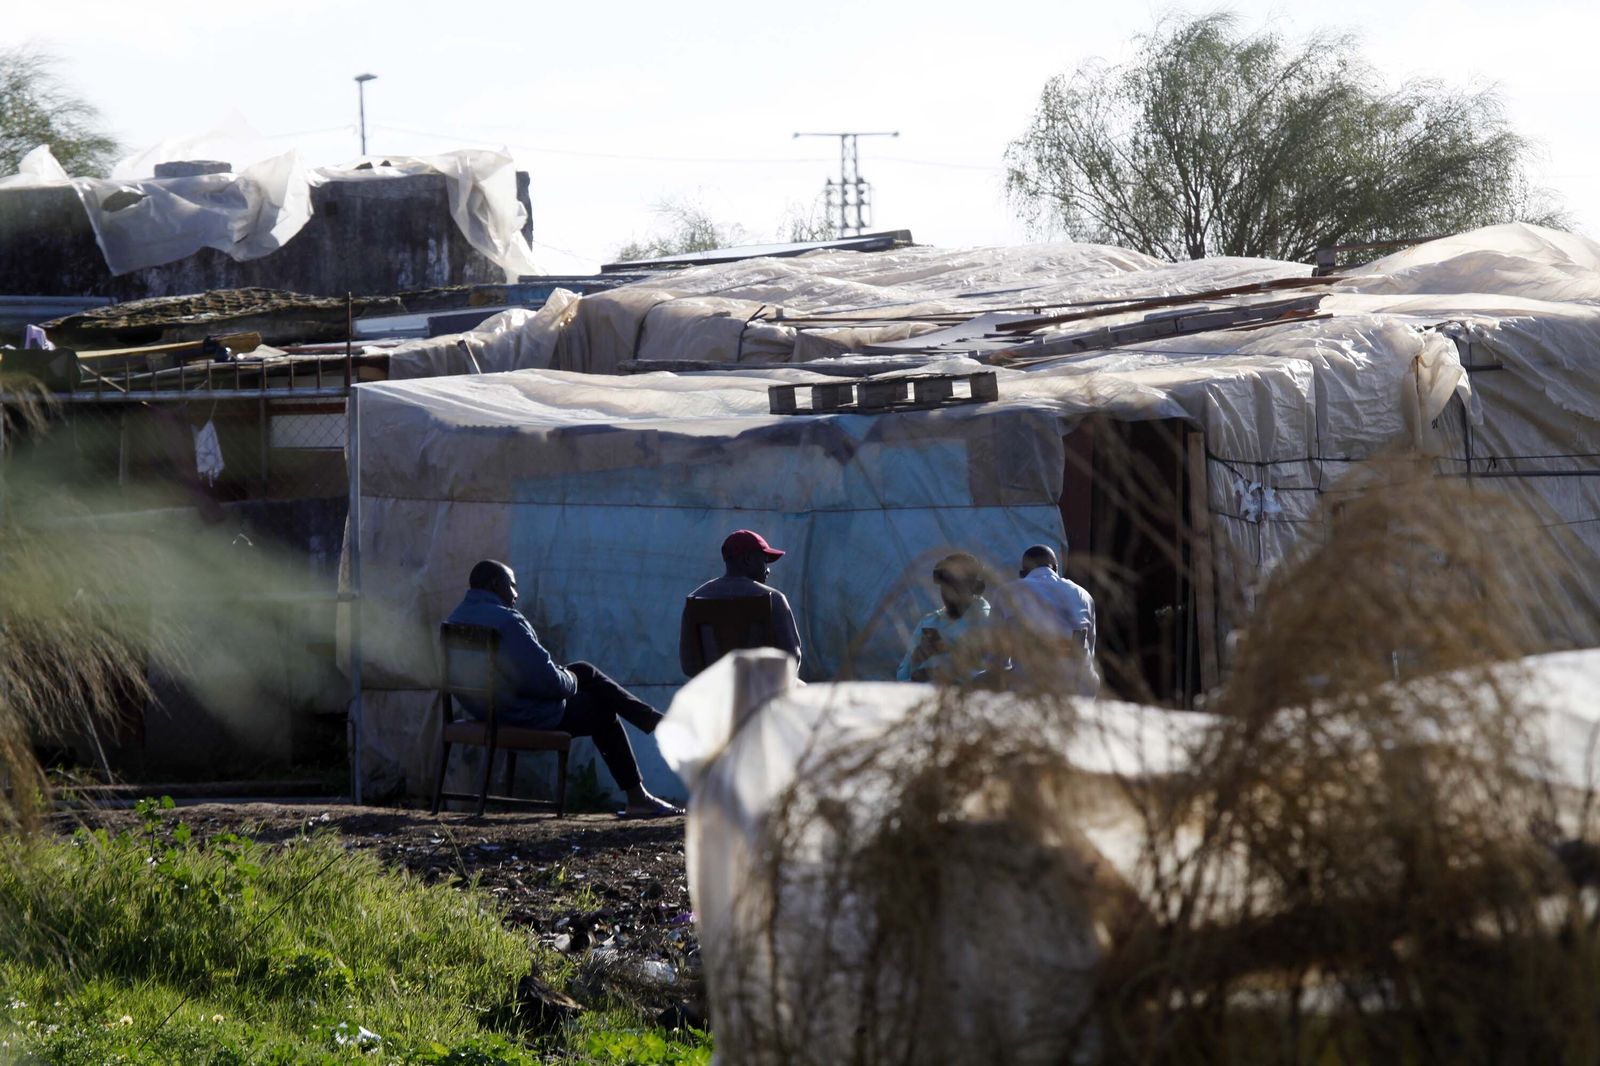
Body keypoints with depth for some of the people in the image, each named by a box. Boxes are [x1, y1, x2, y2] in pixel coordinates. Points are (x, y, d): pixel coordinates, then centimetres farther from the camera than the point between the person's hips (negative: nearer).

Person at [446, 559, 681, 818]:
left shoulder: (456, 620, 4)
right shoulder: (506, 621, -27)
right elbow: (548, 681, -27)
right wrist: (569, 682, -3)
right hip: (532, 718, -9)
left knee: (585, 671, 23)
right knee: (602, 712, 16)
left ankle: (655, 721, 31)